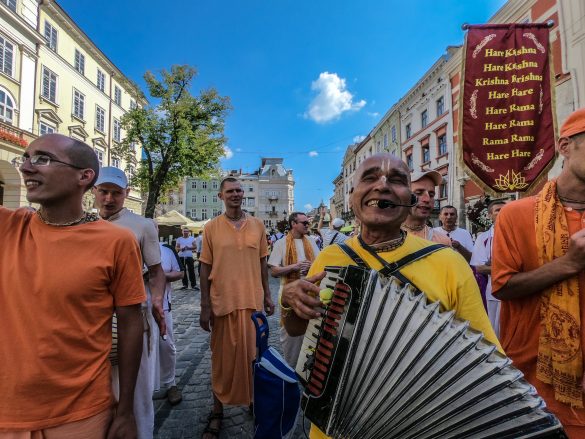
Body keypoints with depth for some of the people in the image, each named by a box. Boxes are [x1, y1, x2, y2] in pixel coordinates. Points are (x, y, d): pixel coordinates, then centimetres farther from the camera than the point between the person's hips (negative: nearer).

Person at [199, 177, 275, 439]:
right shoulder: (211, 227, -3)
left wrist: (267, 296, 8)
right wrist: (205, 307, -4)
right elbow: (205, 268, -2)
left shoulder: (257, 225, 4)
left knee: (253, 354, 14)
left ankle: (254, 401, 36)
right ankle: (217, 411, 29)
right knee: (223, 358, 11)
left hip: (253, 301, 2)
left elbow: (262, 263, 9)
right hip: (222, 302, -2)